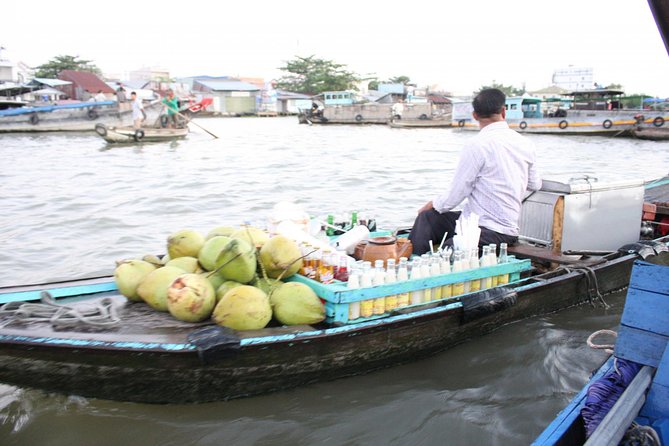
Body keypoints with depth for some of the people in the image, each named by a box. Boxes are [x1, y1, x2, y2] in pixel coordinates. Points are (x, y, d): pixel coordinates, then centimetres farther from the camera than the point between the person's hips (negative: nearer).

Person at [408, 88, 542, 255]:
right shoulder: (526, 144, 6)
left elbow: (454, 197, -9)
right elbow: (535, 185, 22)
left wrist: (431, 205, 12)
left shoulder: (476, 146, -15)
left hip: (488, 233, -8)